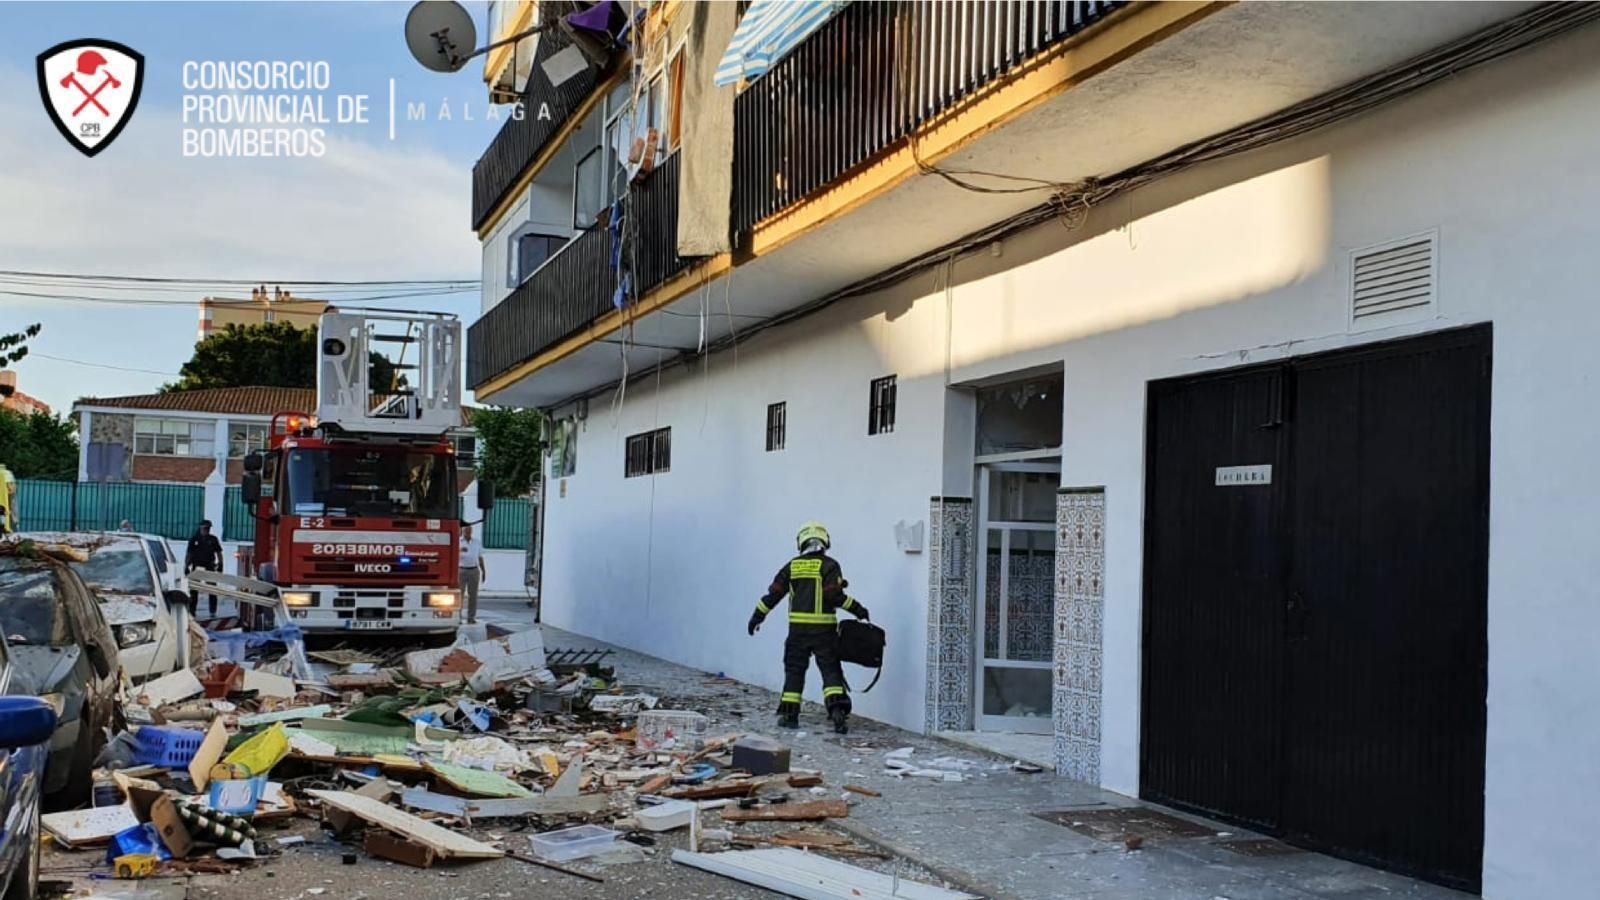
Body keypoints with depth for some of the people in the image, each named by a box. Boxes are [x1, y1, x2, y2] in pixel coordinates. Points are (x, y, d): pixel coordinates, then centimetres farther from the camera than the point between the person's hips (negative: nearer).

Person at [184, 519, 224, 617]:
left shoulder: (213, 539, 7)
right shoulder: (194, 539, 5)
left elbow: (219, 553, 10)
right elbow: (188, 554, 5)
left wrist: (220, 564, 0)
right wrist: (186, 566, -2)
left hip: (209, 568, 0)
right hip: (196, 567, 0)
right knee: (194, 590, 5)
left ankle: (213, 612, 3)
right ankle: (191, 610, 13)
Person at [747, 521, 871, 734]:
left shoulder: (792, 566, 7)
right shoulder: (829, 565, -4)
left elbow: (774, 594, 9)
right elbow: (834, 594, -15)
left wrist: (757, 616, 18)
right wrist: (856, 608, -6)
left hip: (798, 628, 2)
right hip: (824, 629, -2)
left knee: (794, 669, 12)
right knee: (830, 669, 1)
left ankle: (788, 714, 12)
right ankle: (837, 710, -16)